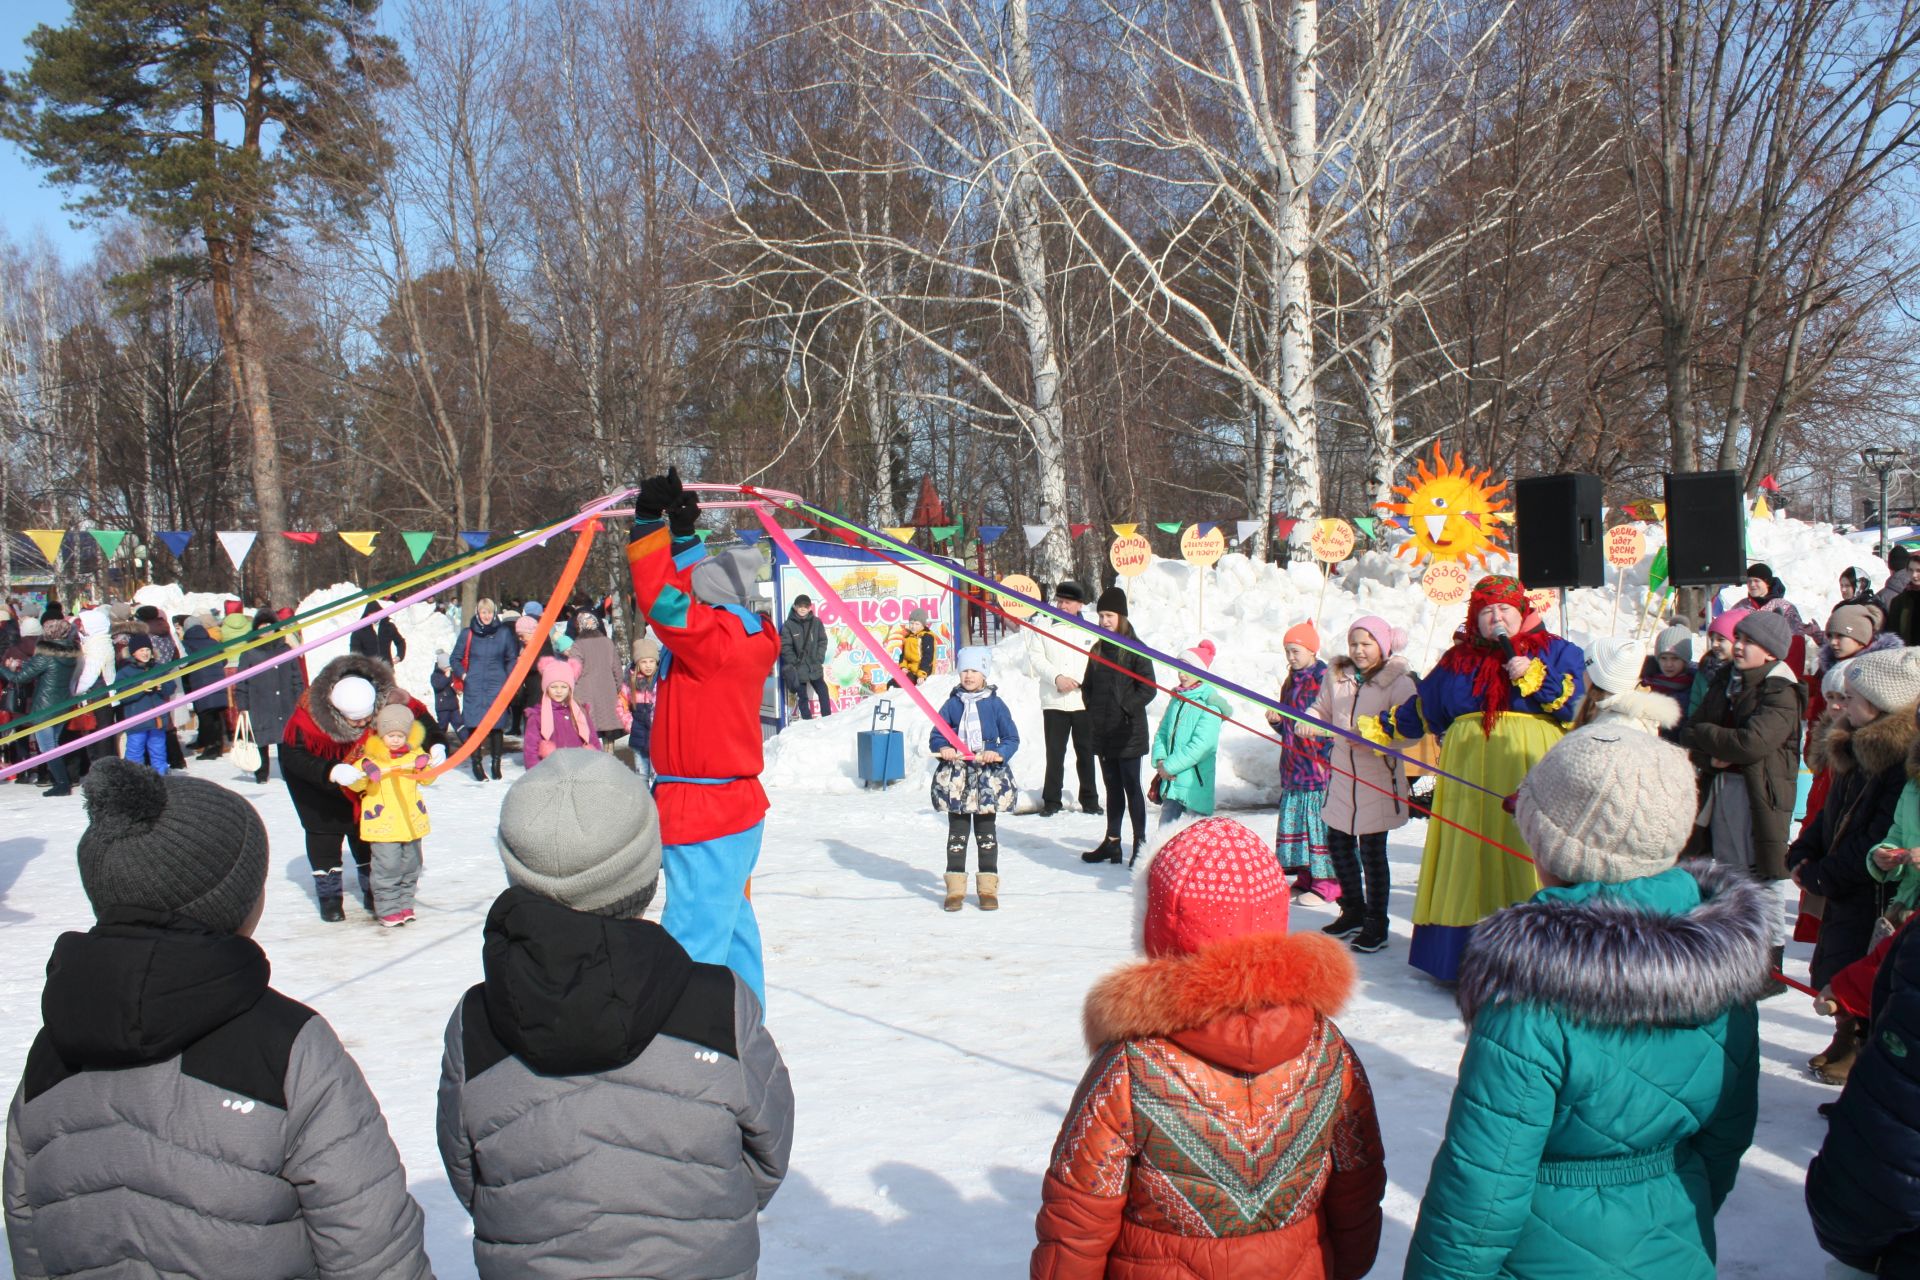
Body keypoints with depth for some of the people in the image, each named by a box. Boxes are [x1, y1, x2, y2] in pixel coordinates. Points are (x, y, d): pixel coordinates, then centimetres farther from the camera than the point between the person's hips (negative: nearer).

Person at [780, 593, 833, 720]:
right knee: (802, 697, 3)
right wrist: (794, 662, -10)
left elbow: (822, 641, 7)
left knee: (824, 693, 5)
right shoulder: (788, 625, -6)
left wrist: (819, 659, -3)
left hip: (815, 667, 3)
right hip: (798, 669, -2)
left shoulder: (816, 622, 2)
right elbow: (785, 647, -6)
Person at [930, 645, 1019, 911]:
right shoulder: (953, 703, 3)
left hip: (989, 778, -1)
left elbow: (1012, 738, -1)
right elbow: (935, 736, 4)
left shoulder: (995, 704, -1)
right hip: (956, 778, 1)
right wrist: (943, 748, -17)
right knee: (957, 832, 6)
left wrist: (999, 752, -19)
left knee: (986, 832, 7)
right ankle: (955, 888, 11)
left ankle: (987, 888, 13)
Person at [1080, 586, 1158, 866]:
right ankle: (1112, 842, 21)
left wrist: (1126, 708, -14)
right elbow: (1087, 686, 20)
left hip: (1128, 732, -6)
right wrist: (1093, 711, 7)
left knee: (1131, 787, -2)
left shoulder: (1134, 649, -8)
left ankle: (1140, 844, 5)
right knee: (1112, 787, 14)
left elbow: (1148, 688, -11)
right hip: (1102, 732, 6)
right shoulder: (1098, 650, 12)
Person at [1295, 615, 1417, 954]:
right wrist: (1309, 722, -8)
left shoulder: (1399, 682, -10)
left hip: (1377, 778, -6)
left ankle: (1376, 926, 14)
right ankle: (1353, 912, 33)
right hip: (1342, 773, 6)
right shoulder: (1336, 676, 7)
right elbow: (1322, 711, 14)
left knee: (1372, 851, 0)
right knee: (1338, 844, 13)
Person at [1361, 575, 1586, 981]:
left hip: (1531, 776, -3)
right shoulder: (1458, 660, 16)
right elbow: (1422, 711, 25)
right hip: (1472, 779, 4)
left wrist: (1534, 677, -13)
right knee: (1470, 867, 3)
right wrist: (1380, 729, 26)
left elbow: (1578, 705, -4)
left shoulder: (1555, 652, 7)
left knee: (1527, 863, -8)